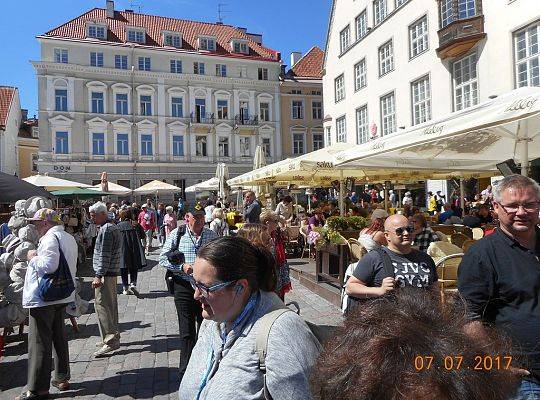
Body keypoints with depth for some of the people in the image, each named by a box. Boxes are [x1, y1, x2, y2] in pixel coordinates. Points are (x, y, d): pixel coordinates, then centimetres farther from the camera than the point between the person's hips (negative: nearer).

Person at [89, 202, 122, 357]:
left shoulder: (106, 229, -16)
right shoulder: (113, 227, 17)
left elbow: (105, 255, -21)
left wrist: (99, 275, -22)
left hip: (105, 274, -11)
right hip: (111, 273, 11)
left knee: (101, 305, -10)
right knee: (110, 305, 15)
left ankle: (110, 340, -9)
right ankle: (112, 337, 24)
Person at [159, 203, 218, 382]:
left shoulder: (211, 235, 4)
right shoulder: (177, 234, -2)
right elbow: (163, 258, -1)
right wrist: (182, 266, -14)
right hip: (184, 286, -2)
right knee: (187, 331, 6)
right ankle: (186, 372, 21)